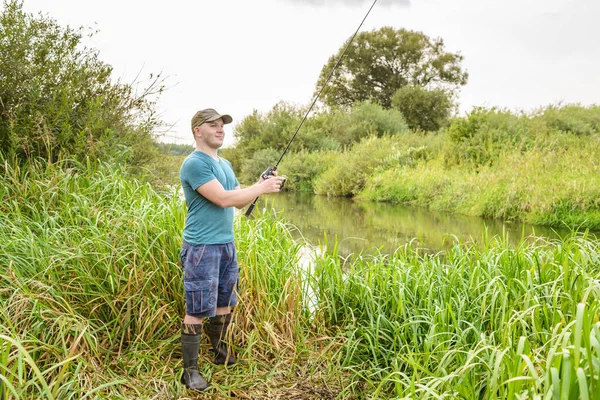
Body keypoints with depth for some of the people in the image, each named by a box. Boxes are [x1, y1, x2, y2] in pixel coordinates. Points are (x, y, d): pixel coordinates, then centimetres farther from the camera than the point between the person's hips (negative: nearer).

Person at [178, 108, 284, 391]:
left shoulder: (225, 164, 15)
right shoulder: (194, 164, -14)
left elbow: (239, 201, 16)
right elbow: (224, 199, -22)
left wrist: (261, 185, -1)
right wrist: (262, 188, -15)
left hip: (227, 244, 9)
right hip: (201, 248, -9)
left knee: (225, 304, 17)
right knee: (197, 311, -2)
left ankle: (221, 354, 34)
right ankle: (190, 370, 9)